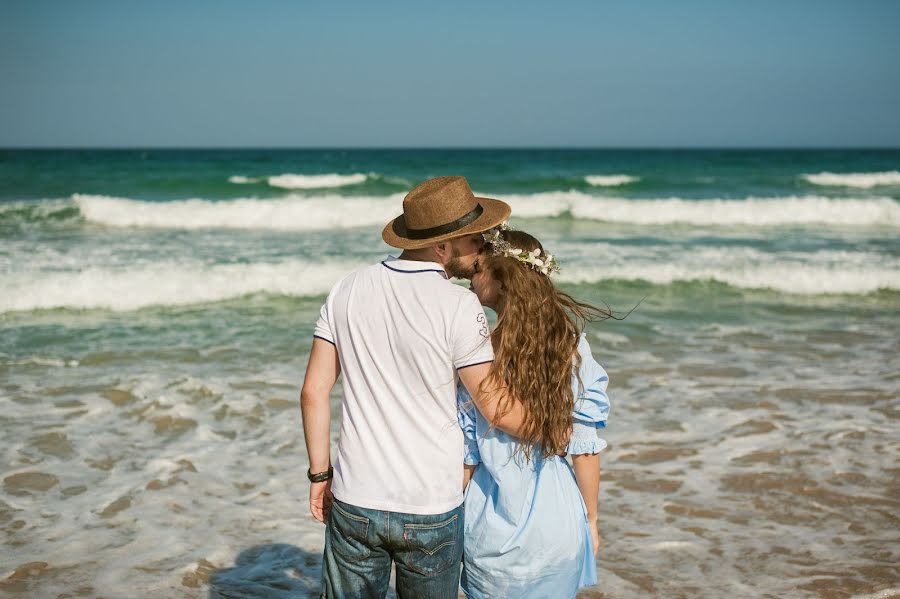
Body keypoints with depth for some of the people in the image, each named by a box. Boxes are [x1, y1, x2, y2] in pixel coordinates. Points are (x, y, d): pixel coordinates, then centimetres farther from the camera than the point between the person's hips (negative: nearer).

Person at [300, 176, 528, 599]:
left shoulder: (349, 289, -2)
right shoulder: (458, 306, -16)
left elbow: (313, 392, 0)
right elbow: (496, 408, -11)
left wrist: (320, 473, 10)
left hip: (354, 503, 4)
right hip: (430, 510, -3)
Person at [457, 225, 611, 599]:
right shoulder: (572, 344, -7)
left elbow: (465, 459, -9)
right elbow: (585, 449, -3)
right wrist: (590, 520, 9)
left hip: (494, 529, -3)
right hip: (558, 520, 3)